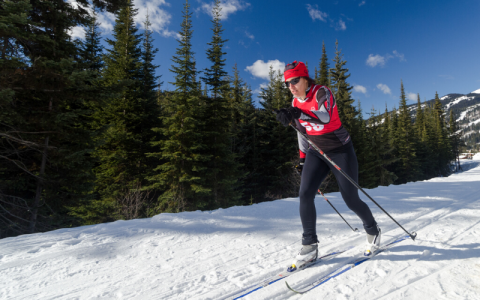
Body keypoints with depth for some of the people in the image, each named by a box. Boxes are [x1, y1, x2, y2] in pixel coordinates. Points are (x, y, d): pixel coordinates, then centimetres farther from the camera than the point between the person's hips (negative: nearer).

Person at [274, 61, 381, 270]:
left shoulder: (322, 93, -15)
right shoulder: (296, 102, 4)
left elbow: (325, 117, -36)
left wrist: (298, 114, -51)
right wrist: (303, 159, 13)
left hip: (340, 150, -5)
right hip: (316, 152, 5)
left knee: (351, 200, 1)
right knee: (305, 194, -12)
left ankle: (373, 231, 33)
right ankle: (309, 247, -1)